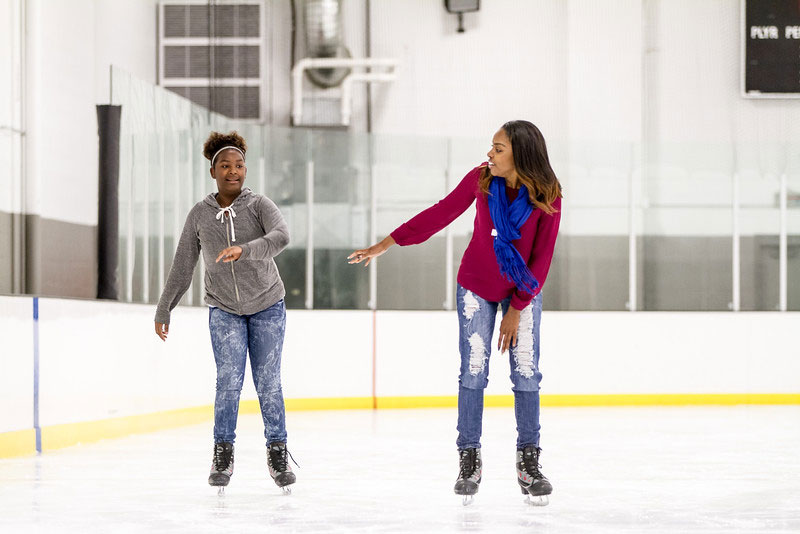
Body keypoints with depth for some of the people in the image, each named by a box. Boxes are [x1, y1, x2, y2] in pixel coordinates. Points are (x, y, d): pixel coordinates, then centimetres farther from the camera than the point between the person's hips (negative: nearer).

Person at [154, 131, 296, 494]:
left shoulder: (259, 205, -11)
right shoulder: (200, 215, -5)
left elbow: (281, 237, -32)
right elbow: (182, 266, 3)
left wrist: (243, 250, -47)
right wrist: (163, 310, 6)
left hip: (267, 306, -1)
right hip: (224, 309, 1)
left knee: (268, 382, -1)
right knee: (229, 380, -11)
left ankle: (278, 454, 11)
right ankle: (223, 455, 0)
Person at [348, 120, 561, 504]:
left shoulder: (546, 196, -20)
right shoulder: (481, 179, -16)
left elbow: (542, 257, -14)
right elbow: (439, 214, -6)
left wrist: (517, 309, -12)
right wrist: (384, 245, -4)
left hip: (523, 289, -1)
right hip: (477, 286, 1)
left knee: (526, 373, -4)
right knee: (473, 370, -3)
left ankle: (529, 462, 6)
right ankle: (469, 460, 4)